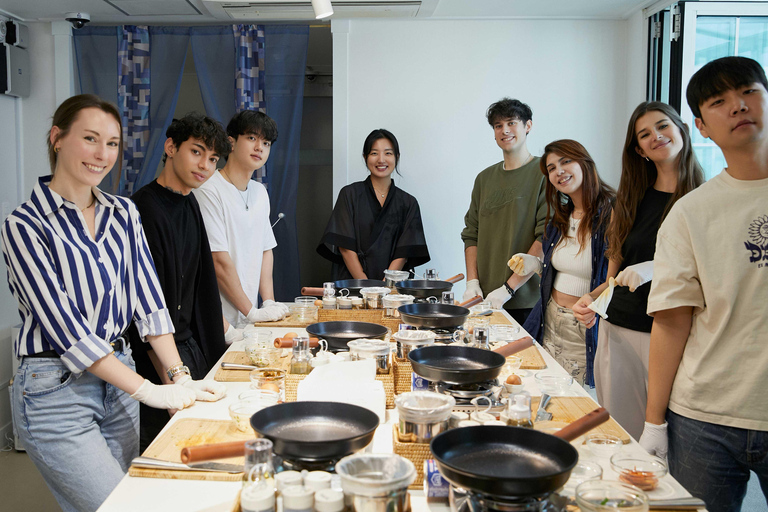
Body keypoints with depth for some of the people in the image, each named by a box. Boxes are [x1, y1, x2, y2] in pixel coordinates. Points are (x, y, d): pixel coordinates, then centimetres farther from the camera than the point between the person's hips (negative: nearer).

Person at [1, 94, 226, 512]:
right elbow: (65, 326, -17)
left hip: (118, 380, 6)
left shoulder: (123, 214, 7)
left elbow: (147, 300, 4)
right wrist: (149, 391, -20)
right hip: (56, 391, -6)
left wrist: (180, 377, -7)